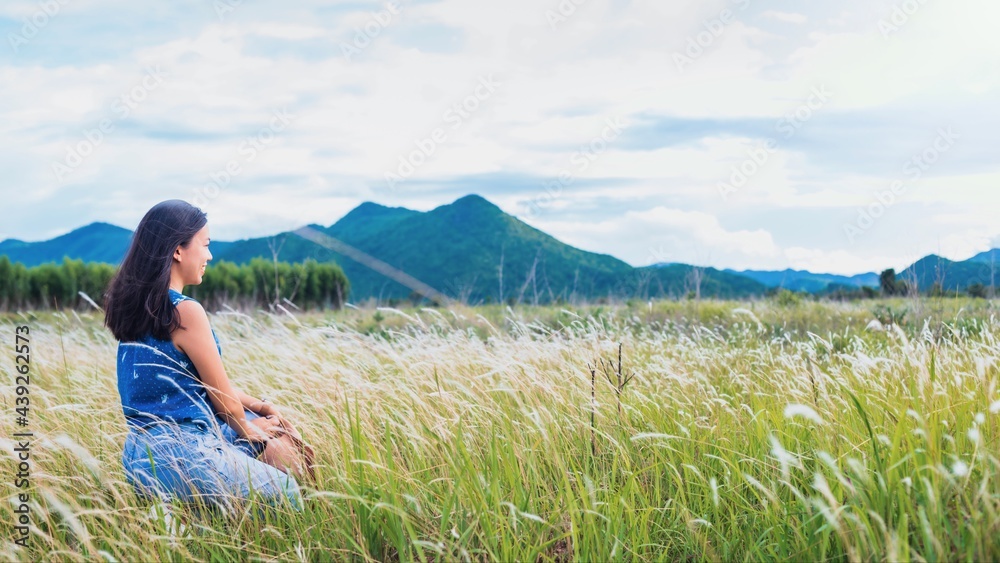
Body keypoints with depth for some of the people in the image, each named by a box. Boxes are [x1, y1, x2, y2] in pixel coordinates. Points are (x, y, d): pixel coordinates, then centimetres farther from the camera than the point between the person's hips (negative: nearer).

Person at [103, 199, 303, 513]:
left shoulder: (134, 306, 8)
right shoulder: (185, 312, -19)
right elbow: (223, 397, -9)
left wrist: (258, 406, 16)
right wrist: (248, 430, 10)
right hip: (182, 459, -9)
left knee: (266, 421, 26)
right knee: (287, 491, 9)